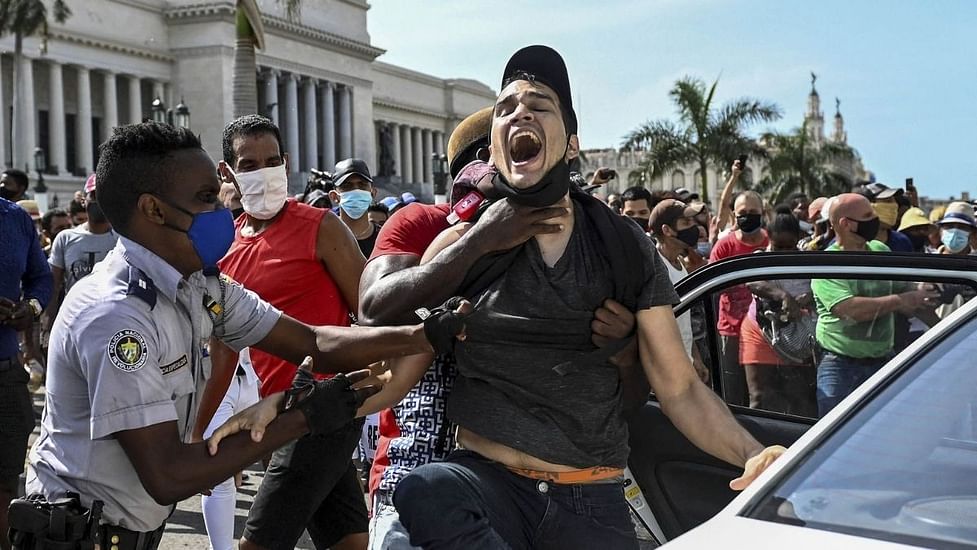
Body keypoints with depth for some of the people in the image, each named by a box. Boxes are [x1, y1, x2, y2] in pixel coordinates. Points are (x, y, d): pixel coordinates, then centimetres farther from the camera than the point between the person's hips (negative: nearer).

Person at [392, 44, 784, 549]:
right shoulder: (461, 246, 2)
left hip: (594, 502, 1)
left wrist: (752, 456, -14)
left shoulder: (626, 248, 4)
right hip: (487, 480, -1)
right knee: (424, 492, -32)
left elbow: (679, 388, 3)